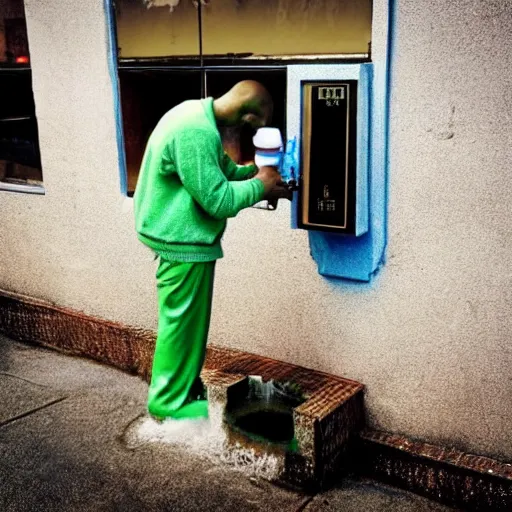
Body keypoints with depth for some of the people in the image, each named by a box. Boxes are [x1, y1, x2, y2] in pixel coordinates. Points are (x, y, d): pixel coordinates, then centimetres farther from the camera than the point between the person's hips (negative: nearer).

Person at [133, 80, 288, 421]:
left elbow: (221, 170, 16)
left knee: (188, 317, 20)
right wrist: (259, 185, -12)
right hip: (182, 239, -10)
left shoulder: (200, 114, 6)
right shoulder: (196, 131, -27)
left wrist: (257, 175, 1)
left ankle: (184, 382, 35)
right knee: (181, 320, 3)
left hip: (181, 234, 10)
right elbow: (217, 200, -26)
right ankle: (169, 399, 18)